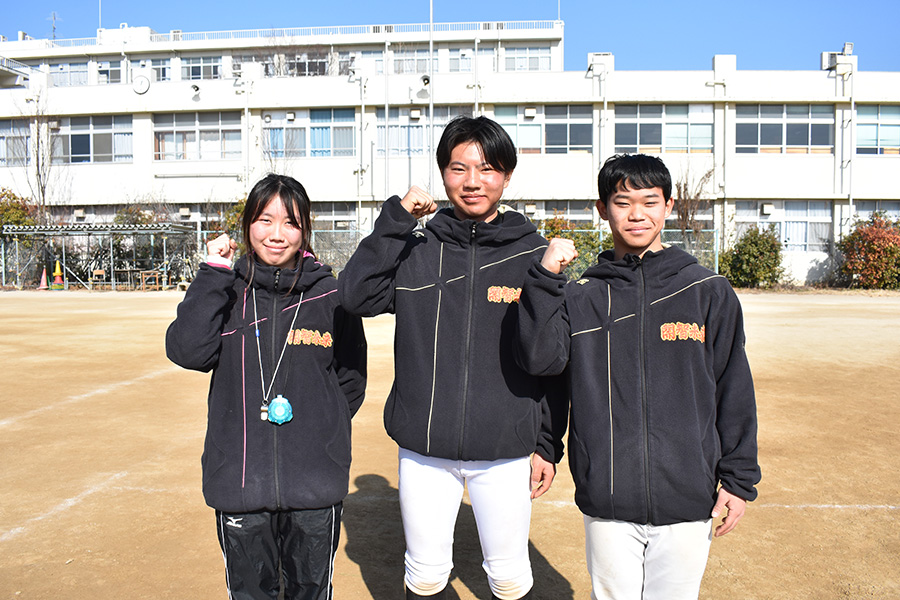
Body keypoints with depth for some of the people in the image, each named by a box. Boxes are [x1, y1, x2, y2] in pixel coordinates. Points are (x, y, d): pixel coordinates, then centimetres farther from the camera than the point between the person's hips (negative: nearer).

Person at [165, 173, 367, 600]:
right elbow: (187, 351, -13)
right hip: (239, 481, 1)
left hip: (316, 484, 0)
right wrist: (213, 274, -14)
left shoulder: (330, 294, -1)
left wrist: (319, 432, 0)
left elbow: (351, 381, 6)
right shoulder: (226, 290, 3)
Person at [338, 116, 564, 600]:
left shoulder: (534, 254, -2)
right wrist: (396, 217, -14)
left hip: (505, 450, -1)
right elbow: (355, 296, -12)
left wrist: (548, 445, 0)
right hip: (423, 449, 1)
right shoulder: (416, 249, 1)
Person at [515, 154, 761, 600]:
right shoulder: (581, 296, 2)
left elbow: (734, 389, 4)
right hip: (606, 500, 0)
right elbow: (538, 358, -12)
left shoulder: (707, 290, 1)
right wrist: (545, 277, -17)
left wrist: (738, 479, 3)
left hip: (687, 498, 0)